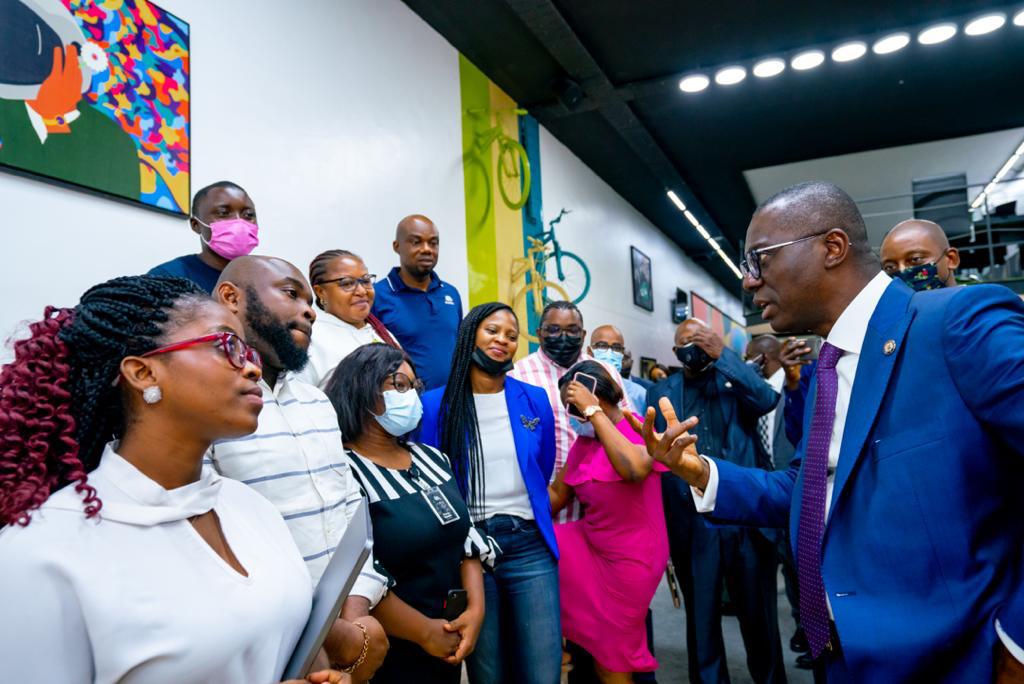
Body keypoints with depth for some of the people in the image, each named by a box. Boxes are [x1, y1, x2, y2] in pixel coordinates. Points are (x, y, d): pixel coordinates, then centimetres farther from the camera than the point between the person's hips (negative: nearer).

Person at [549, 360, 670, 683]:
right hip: (588, 545, 6)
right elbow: (557, 496, 7)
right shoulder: (583, 442, 2)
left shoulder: (638, 429, -17)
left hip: (631, 558, -6)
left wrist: (594, 411, -34)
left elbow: (636, 468, -40)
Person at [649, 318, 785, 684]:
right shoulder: (660, 392, 9)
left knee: (758, 613, 14)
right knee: (701, 618, 13)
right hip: (692, 523, 1)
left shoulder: (737, 379, 7)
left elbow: (766, 400, -15)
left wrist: (722, 354, -13)